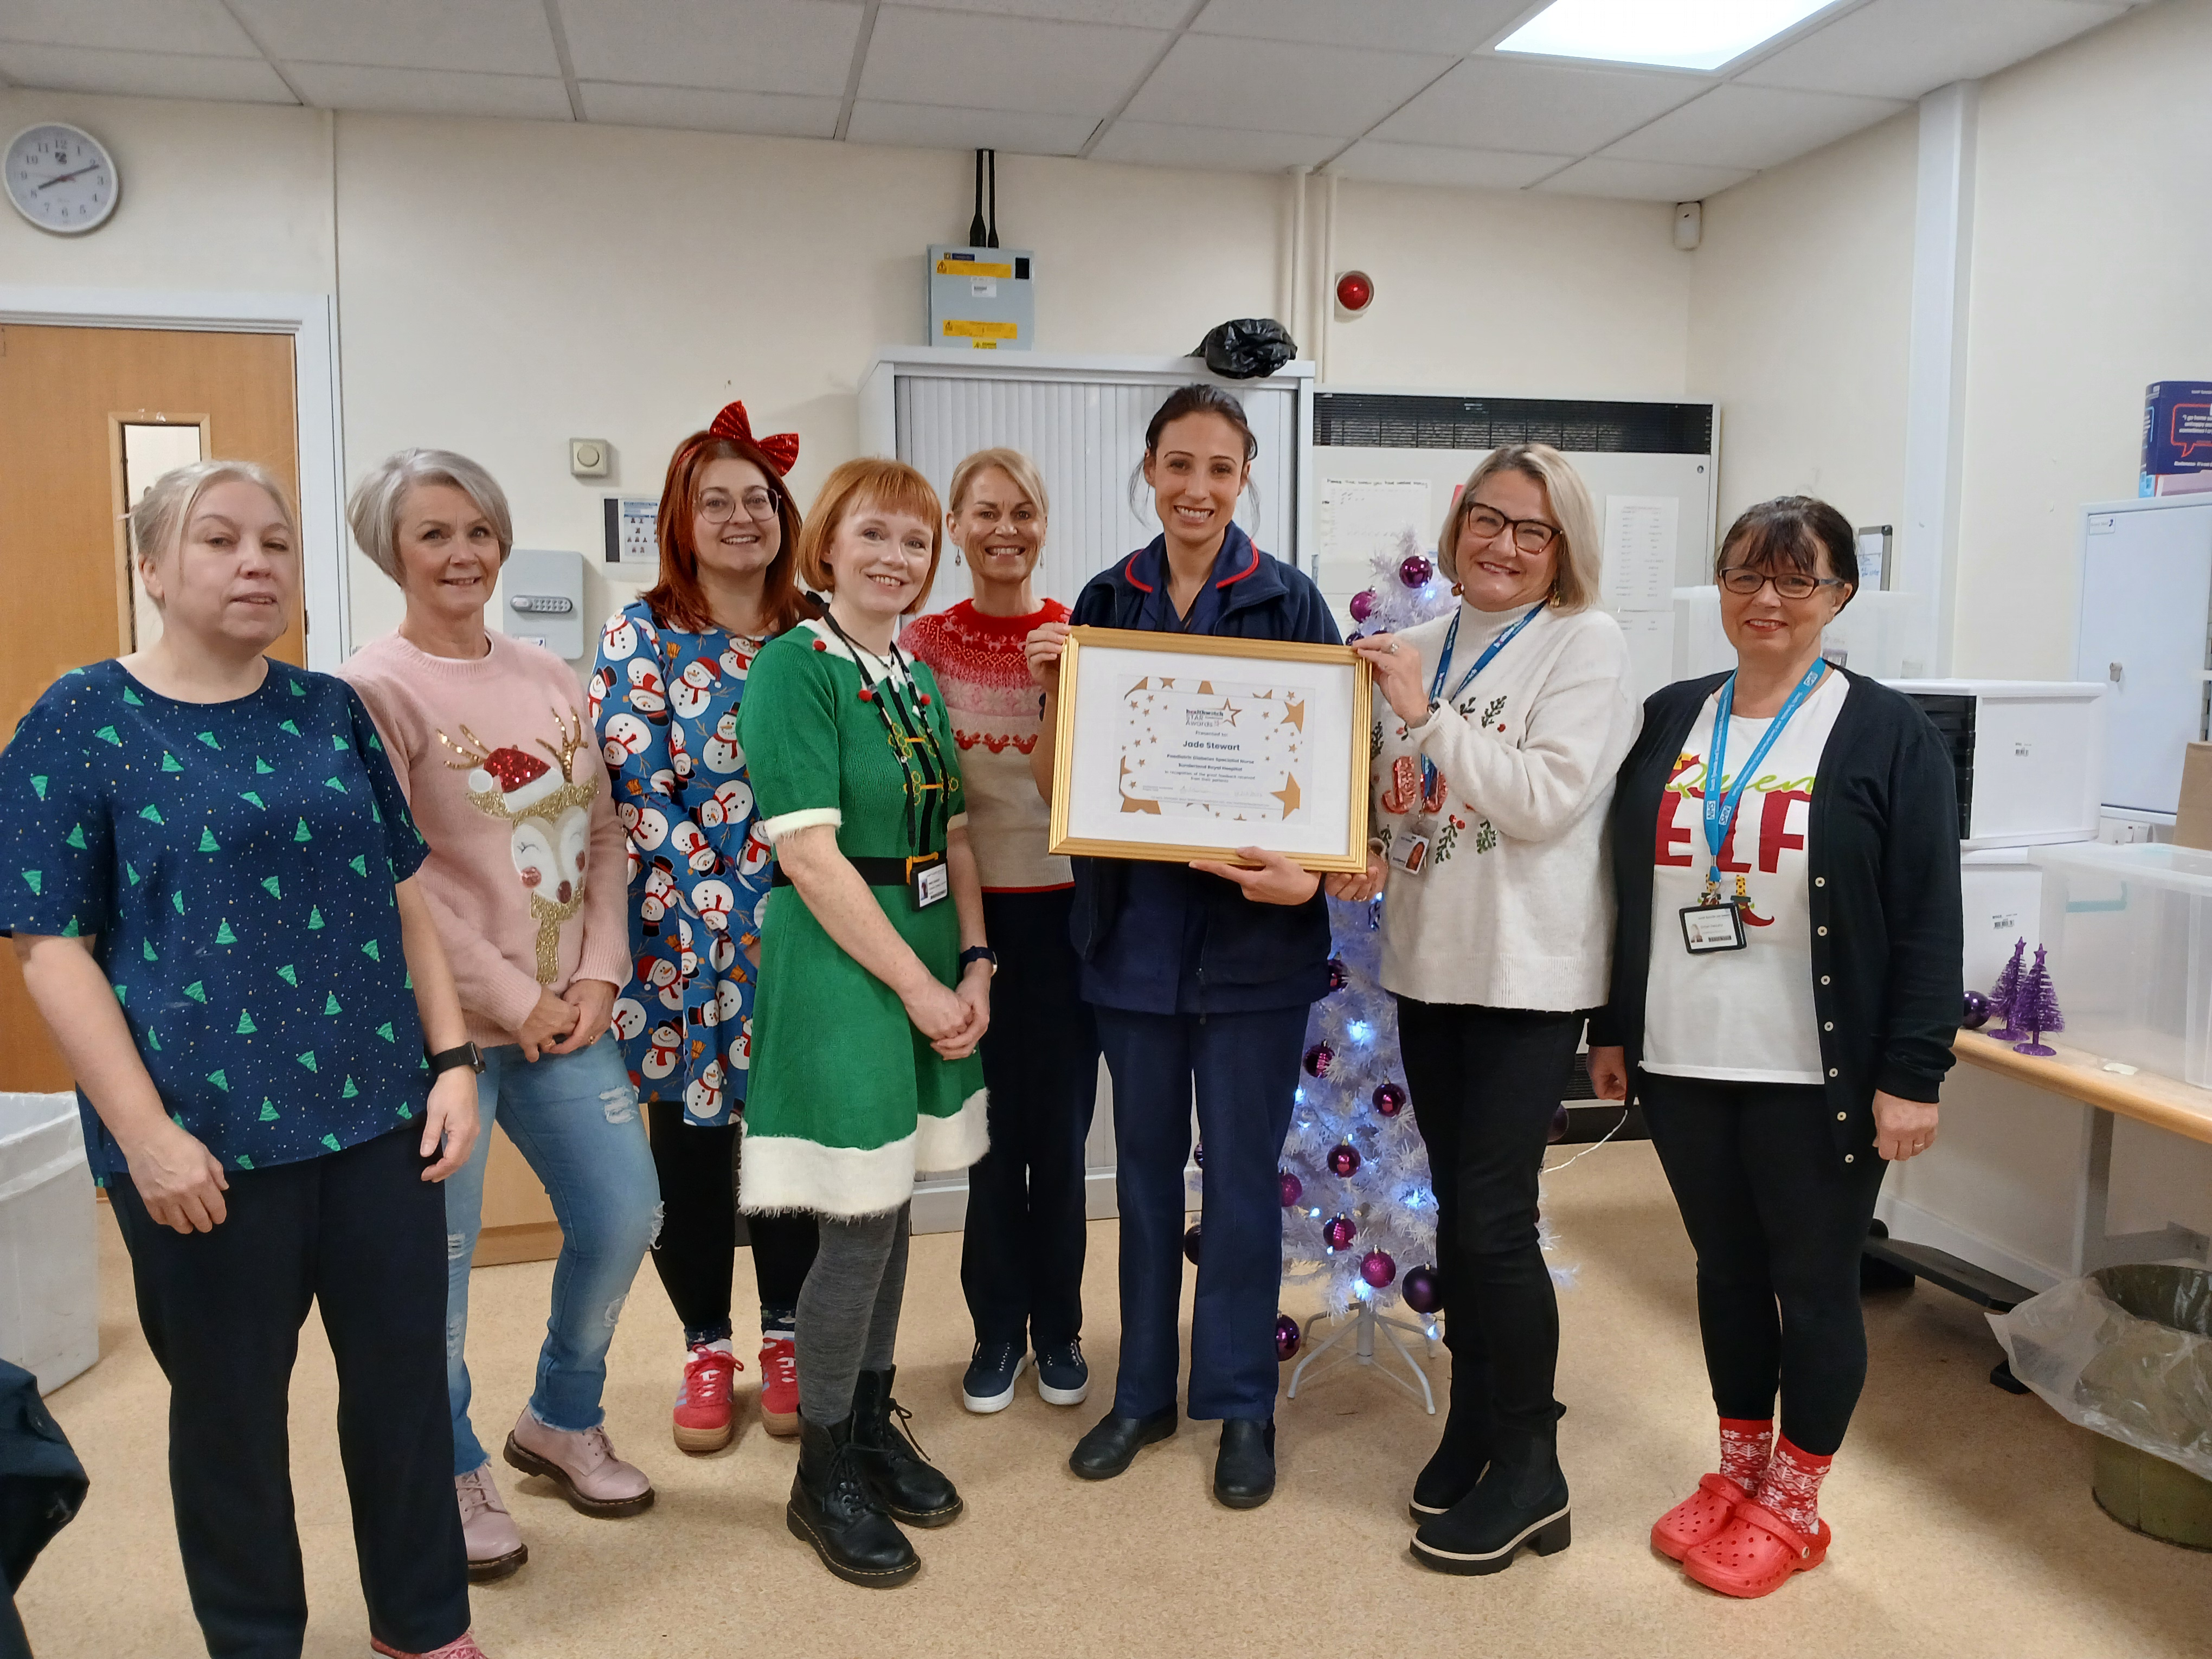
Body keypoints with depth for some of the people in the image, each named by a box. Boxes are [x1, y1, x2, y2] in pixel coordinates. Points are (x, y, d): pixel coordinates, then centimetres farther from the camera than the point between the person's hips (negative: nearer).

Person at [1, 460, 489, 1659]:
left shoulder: (331, 709, 7)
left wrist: (452, 1060, 3)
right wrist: (145, 1131, -13)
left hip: (380, 1109, 4)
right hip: (207, 1135, -3)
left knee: (406, 1374, 13)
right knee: (230, 1403, 13)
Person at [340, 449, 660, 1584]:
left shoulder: (549, 678, 9)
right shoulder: (373, 691, -10)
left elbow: (602, 836, 9)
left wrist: (597, 974, -2)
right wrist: (510, 1000, -13)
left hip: (561, 1011, 6)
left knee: (622, 1213, 9)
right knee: (437, 1256, 4)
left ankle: (561, 1421, 34)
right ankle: (452, 1475, 28)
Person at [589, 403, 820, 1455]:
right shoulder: (642, 635, -2)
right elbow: (631, 791, -9)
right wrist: (714, 906, -15)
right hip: (686, 934, -2)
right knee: (691, 1140, 8)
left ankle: (786, 1336, 29)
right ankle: (706, 1350, 27)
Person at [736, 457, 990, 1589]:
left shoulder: (918, 676, 12)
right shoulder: (794, 667, -12)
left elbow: (953, 836, 12)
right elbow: (809, 854, -18)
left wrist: (972, 965, 0)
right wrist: (917, 986, -15)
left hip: (933, 959, 7)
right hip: (841, 960, -7)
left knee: (891, 1207, 15)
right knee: (860, 1223, -1)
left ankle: (872, 1427, 32)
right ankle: (823, 1477, 19)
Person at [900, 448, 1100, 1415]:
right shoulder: (927, 644, 1)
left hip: (1067, 908, 0)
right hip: (970, 909, 0)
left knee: (1060, 1126, 8)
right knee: (994, 1126, 9)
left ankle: (1058, 1328, 27)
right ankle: (998, 1329, 27)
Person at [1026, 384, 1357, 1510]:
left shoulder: (1289, 602, -3)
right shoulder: (1104, 602, 4)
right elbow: (1057, 784, 5)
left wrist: (1307, 874, -22)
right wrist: (1055, 688, -13)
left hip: (1251, 927, -2)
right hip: (1133, 922, 3)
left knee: (1242, 1170, 7)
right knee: (1145, 1162, 14)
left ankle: (1241, 1402, 25)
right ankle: (1142, 1389, 31)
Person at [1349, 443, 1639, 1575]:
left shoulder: (1586, 645, -6)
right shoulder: (1417, 649, 9)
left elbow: (1546, 801, -17)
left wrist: (1426, 713, -18)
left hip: (1530, 969, -5)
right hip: (1428, 959, 6)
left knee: (1494, 1215, -4)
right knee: (1457, 1206, 15)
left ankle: (1528, 1473, 14)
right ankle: (1475, 1419, 32)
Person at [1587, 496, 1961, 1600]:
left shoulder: (1886, 734, -5)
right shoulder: (1669, 721, 8)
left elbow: (1928, 921, -7)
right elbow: (1630, 889, 12)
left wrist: (1912, 1074, -12)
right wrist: (1612, 1029, 11)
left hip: (1815, 1080, -4)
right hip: (1682, 1065, 4)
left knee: (1814, 1283, 9)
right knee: (1726, 1269, 17)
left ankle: (1791, 1508, 28)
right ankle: (1736, 1476, 35)